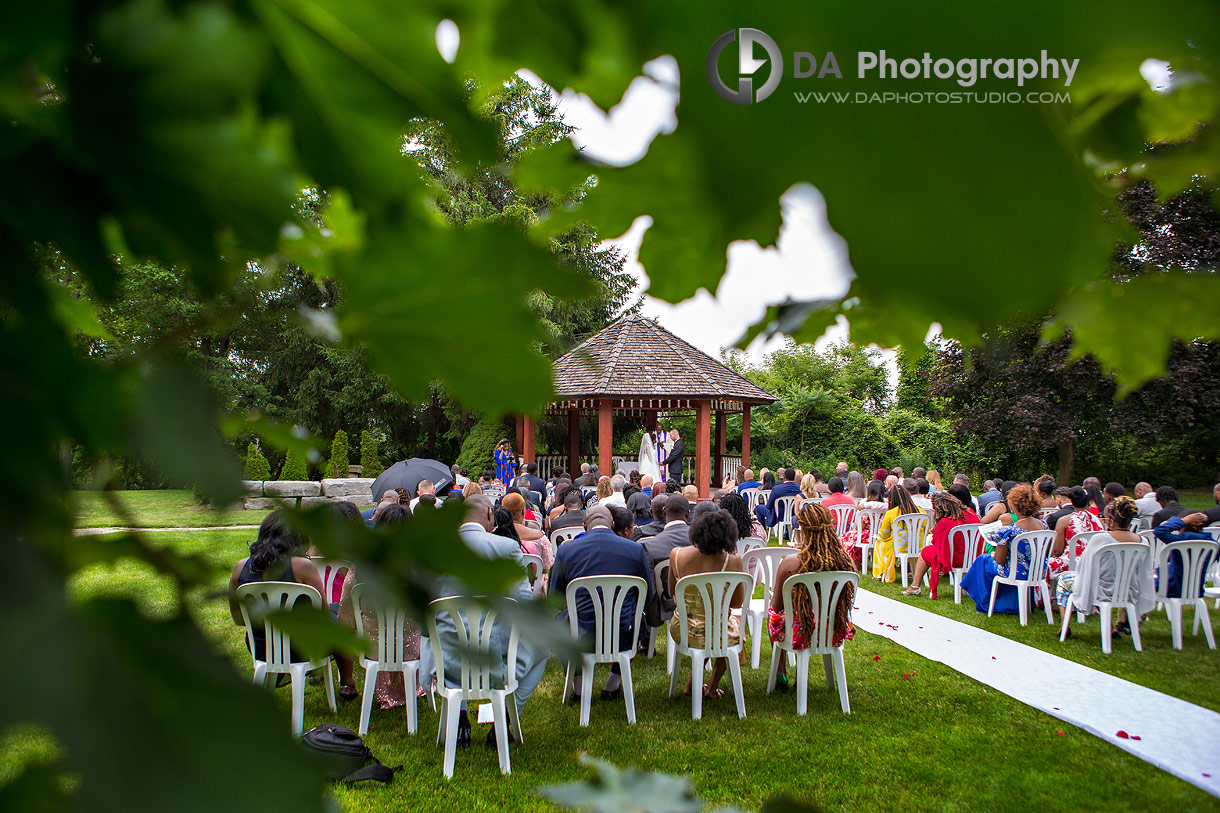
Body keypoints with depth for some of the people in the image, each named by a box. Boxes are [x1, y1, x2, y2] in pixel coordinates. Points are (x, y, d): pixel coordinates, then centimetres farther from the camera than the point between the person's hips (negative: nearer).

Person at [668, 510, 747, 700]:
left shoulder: (677, 554, -12)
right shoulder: (732, 561, -20)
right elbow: (737, 603, -6)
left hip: (681, 631, 3)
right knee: (734, 621, 34)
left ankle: (691, 685, 38)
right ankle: (712, 687, 34)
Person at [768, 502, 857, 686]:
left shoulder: (789, 564, -24)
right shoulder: (847, 562, -15)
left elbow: (777, 606, -10)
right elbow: (845, 604, 4)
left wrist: (774, 597, 13)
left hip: (801, 634, -3)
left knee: (772, 612, 31)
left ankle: (780, 673, 41)